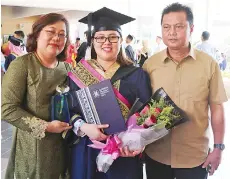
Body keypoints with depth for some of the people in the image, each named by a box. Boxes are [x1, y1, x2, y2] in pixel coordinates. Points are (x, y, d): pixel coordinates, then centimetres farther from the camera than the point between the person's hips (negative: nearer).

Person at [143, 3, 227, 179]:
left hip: (195, 156, -1)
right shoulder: (150, 64, -3)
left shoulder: (209, 64, -6)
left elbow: (217, 108, -1)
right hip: (156, 155, 1)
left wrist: (218, 148, -1)